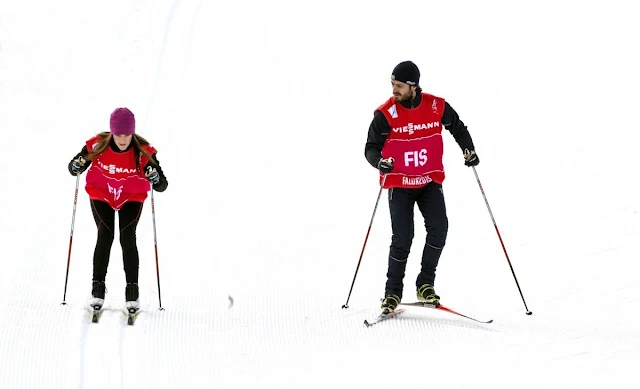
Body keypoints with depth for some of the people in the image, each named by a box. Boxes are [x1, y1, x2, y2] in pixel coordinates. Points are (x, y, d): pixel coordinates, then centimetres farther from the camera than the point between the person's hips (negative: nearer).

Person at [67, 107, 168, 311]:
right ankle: (98, 288, -7)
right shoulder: (98, 145, -24)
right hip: (101, 195, 0)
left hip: (132, 197, 0)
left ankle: (132, 290, -6)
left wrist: (155, 178, -46)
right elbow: (73, 168, -9)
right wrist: (76, 166, -32)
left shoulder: (143, 152, -26)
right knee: (105, 235, -16)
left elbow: (162, 186, -24)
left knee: (128, 237, -16)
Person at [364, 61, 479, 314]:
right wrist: (379, 162, -28)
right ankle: (393, 292, 7)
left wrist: (468, 150, -2)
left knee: (438, 229, -14)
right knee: (402, 238, -8)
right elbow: (371, 148, -7)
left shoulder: (436, 107, -6)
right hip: (399, 184, -2)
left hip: (431, 181, 2)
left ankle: (425, 284, 3)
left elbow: (457, 127, 12)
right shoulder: (386, 114, -12)